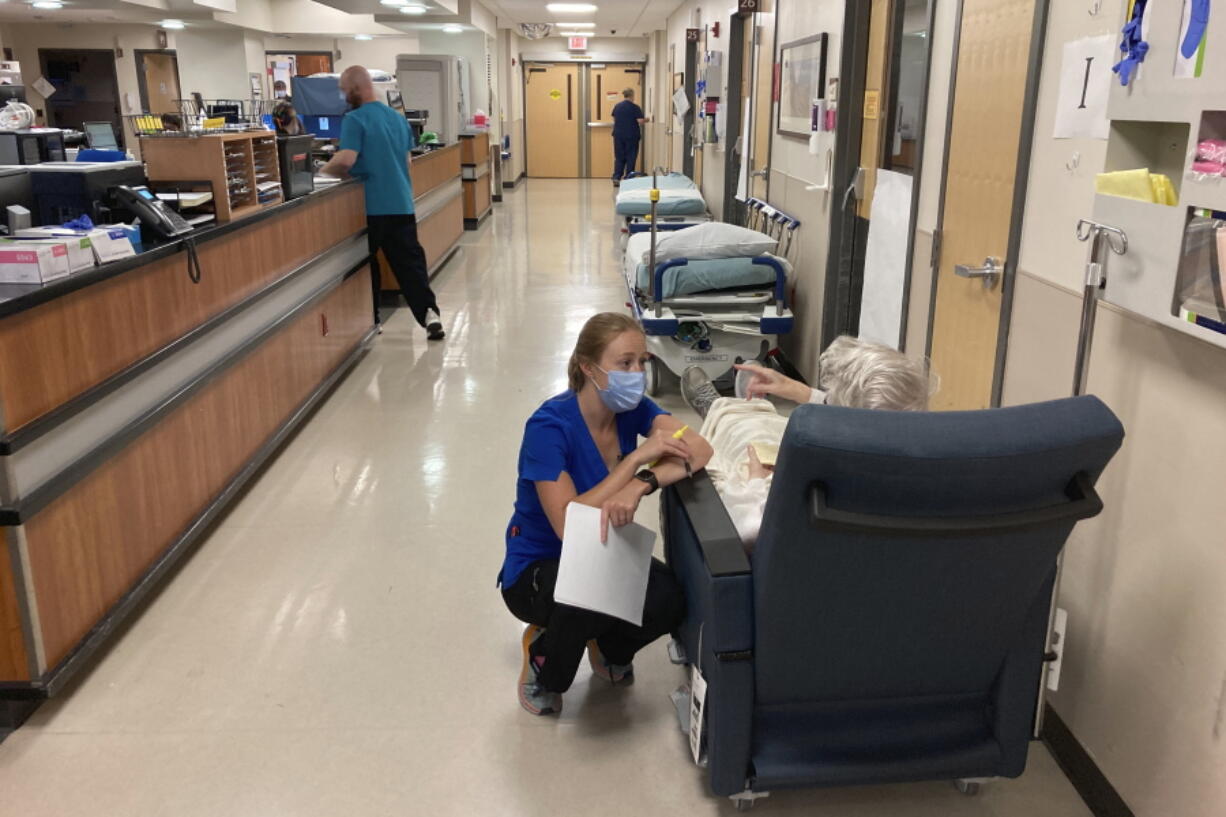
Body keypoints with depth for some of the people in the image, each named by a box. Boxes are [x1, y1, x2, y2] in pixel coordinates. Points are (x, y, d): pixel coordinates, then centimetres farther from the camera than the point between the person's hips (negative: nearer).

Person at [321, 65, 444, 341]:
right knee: (410, 262, 5)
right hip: (401, 203, 6)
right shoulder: (398, 117, 12)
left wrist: (324, 170, -3)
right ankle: (429, 313, -10)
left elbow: (345, 160, -21)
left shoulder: (355, 119, -11)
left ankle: (369, 322, 17)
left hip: (370, 206, -5)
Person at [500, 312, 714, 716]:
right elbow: (567, 524, -34)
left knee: (668, 601, -24)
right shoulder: (549, 426, -26)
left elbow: (699, 449, -23)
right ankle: (542, 660, -1)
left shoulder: (632, 408, -9)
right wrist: (636, 458, -34)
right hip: (537, 568, -5)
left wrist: (640, 484, -41)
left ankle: (608, 649, 13)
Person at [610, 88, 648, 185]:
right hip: (631, 136, -4)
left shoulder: (617, 106, 6)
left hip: (618, 135, 4)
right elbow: (640, 121, -14)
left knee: (619, 157, 9)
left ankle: (616, 178, -1)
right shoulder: (635, 107, -9)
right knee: (631, 157, 5)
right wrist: (645, 119, 6)